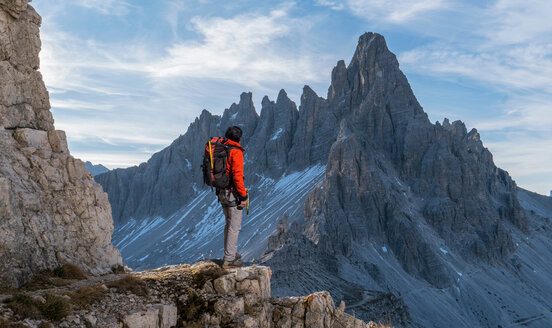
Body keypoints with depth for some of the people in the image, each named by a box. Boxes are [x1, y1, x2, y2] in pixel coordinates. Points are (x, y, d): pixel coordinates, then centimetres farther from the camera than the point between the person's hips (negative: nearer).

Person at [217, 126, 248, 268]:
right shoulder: (236, 152, -15)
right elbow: (237, 176, -22)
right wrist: (243, 196, -17)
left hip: (221, 192, 8)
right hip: (233, 194, -8)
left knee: (229, 224, 20)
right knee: (235, 227, -2)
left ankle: (230, 254, 30)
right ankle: (229, 259, 1)